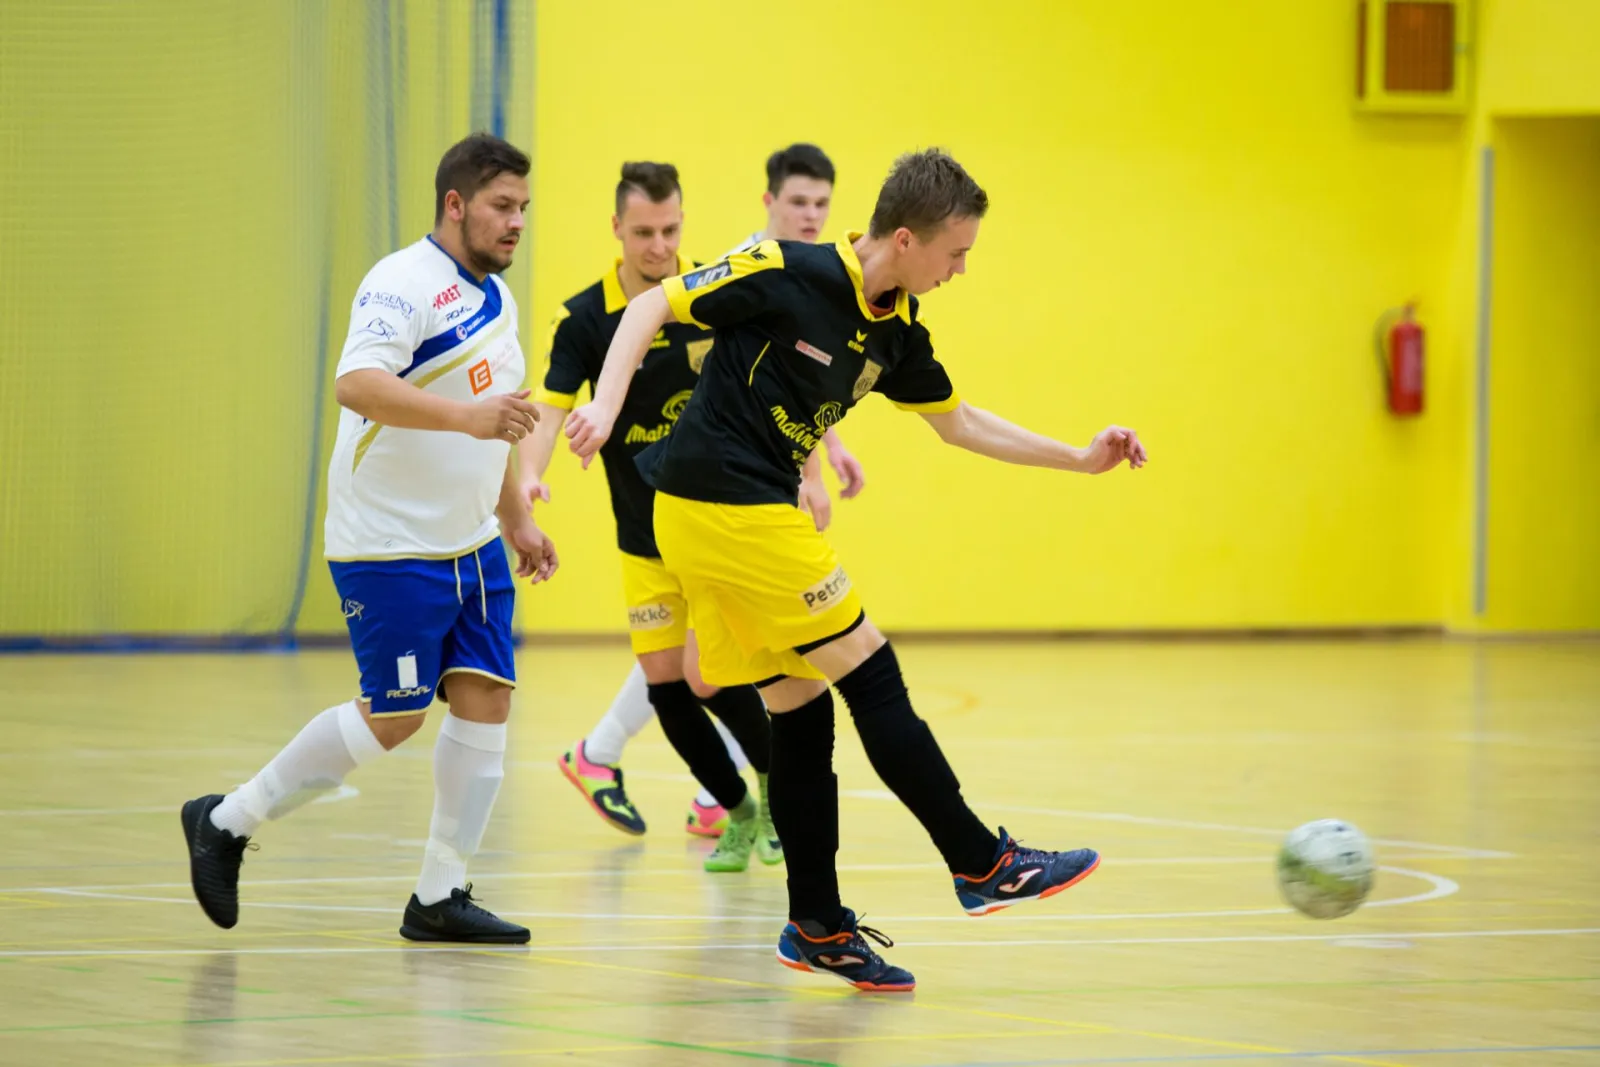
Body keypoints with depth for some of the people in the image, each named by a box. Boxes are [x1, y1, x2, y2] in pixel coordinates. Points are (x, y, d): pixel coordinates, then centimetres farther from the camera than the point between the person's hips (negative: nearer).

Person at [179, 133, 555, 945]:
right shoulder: (405, 285, -16)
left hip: (472, 544, 9)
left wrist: (516, 519, 25)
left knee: (486, 697, 0)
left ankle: (439, 898, 5)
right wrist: (464, 415, -40)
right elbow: (356, 384, -32)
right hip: (391, 546, -9)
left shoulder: (494, 297, 14)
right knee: (393, 716, -6)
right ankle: (226, 823, 9)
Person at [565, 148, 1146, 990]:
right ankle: (983, 865, 3)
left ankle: (818, 928, 15)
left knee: (802, 716, 9)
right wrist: (607, 405, -23)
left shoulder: (896, 329, 8)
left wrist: (1081, 459, 18)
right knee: (872, 680, -4)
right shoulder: (786, 275, -16)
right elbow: (654, 305, -11)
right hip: (732, 510, -9)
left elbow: (959, 422, 22)